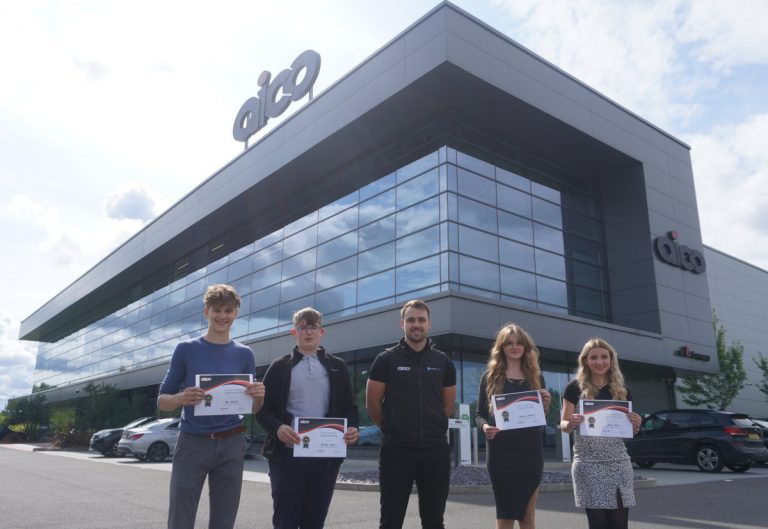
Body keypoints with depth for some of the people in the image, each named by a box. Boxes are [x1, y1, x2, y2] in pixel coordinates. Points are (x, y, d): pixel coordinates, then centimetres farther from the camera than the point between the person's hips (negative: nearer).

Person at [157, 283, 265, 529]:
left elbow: (253, 409, 10)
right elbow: (162, 402, 3)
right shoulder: (186, 349, 1)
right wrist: (181, 398, -19)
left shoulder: (244, 354, 7)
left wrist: (259, 397, -12)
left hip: (231, 447, 2)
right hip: (192, 444, -2)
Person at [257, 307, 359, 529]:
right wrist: (277, 427, -18)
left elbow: (349, 407, 11)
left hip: (326, 455, 2)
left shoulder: (337, 366, 11)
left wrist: (352, 428, -11)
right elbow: (263, 408, 3)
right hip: (287, 453, -2)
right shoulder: (279, 367, 6)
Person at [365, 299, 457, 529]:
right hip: (396, 448, -2)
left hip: (436, 448, 3)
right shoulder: (386, 359, -2)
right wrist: (393, 428, 8)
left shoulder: (443, 362, 7)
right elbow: (372, 403, 1)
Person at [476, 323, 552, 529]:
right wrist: (485, 426, -17)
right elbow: (479, 413, 3)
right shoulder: (490, 376, 3)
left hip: (530, 450, 3)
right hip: (501, 451, -3)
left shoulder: (535, 376, 11)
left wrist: (545, 405, -6)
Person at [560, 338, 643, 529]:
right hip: (588, 463, -3)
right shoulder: (575, 388, 0)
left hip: (618, 461, 3)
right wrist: (571, 424, -22)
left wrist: (635, 425, -9)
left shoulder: (622, 390, 8)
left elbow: (629, 430, 14)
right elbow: (563, 424, 1)